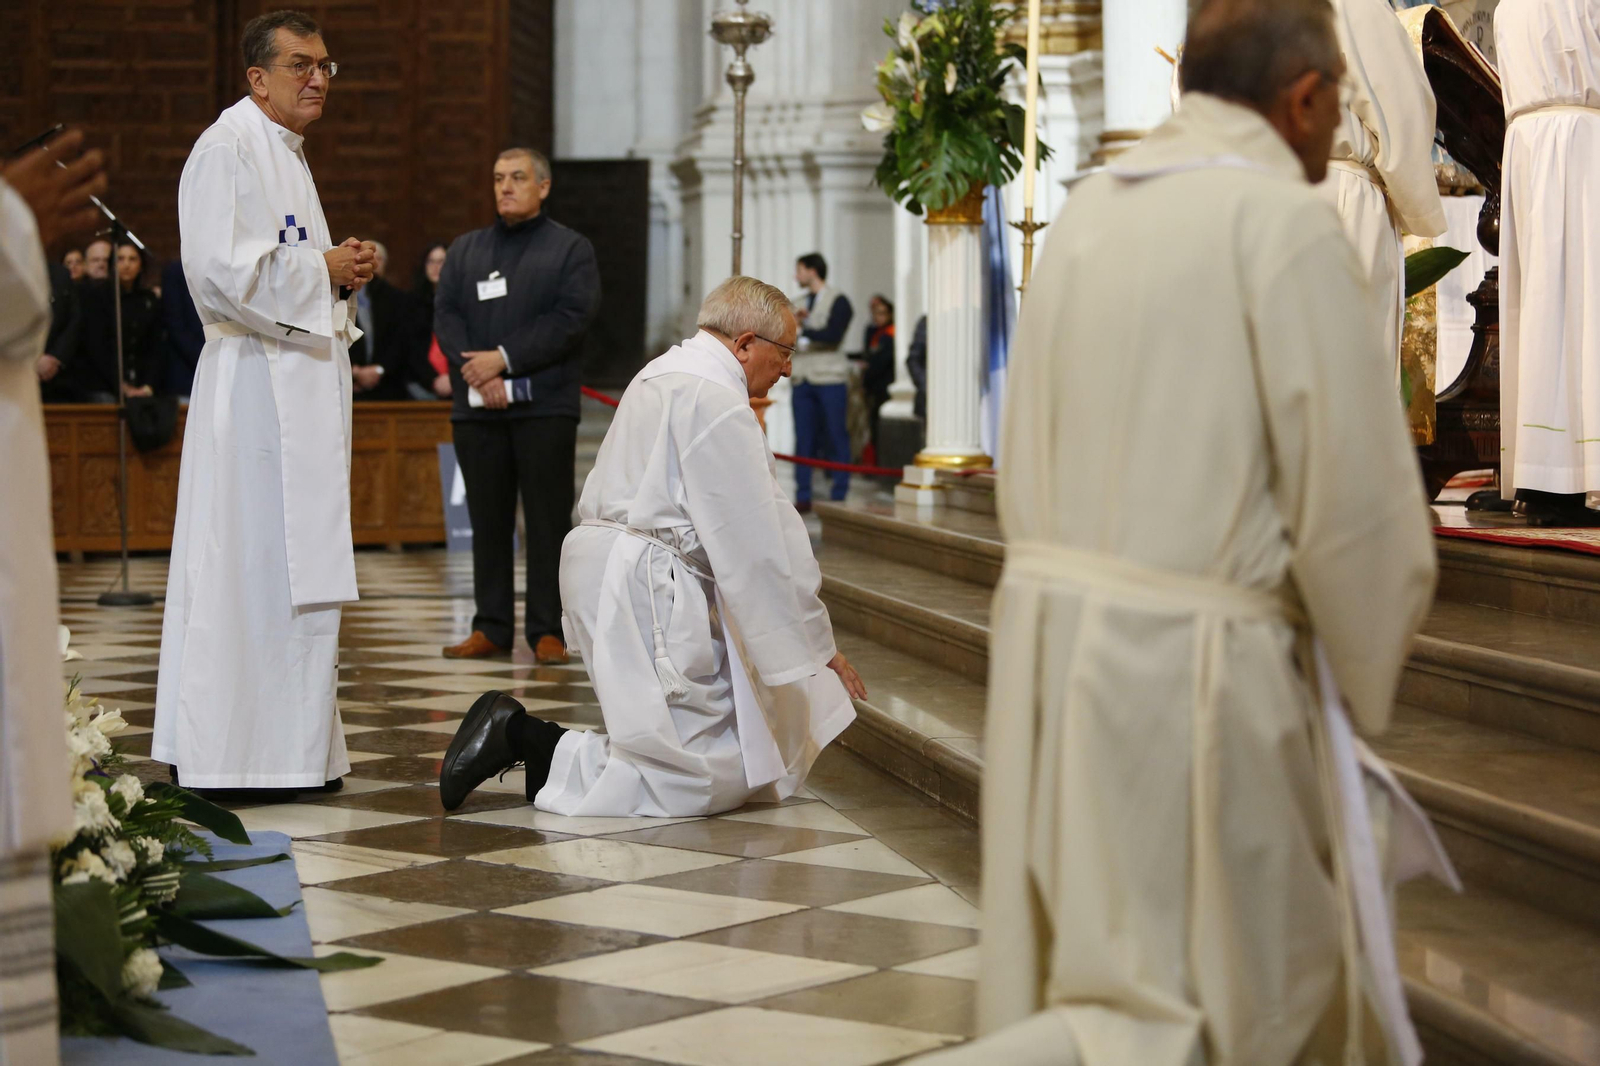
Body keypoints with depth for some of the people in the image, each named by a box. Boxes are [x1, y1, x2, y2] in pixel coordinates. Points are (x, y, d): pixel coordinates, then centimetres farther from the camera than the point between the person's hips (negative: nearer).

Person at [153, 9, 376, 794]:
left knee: (296, 570, 11)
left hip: (302, 385, 10)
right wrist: (323, 270, -13)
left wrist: (341, 274, 10)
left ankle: (294, 750, 16)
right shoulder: (228, 148, -10)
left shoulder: (287, 154, 21)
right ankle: (230, 757, -3)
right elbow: (221, 270, -21)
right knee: (254, 566, -9)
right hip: (257, 384, -10)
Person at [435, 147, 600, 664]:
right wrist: (478, 373, -10)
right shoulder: (465, 249, 18)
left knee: (548, 519, -3)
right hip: (476, 406, 4)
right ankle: (491, 627, 11)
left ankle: (547, 630, 2)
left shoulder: (571, 248, 6)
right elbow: (446, 316, 7)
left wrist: (504, 359, -14)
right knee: (487, 520, 5)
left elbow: (571, 317, -7)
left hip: (545, 407, -3)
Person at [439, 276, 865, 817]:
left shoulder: (666, 372, 19)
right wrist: (817, 645, -9)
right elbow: (760, 543, -16)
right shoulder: (717, 402, -14)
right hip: (649, 589, -11)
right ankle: (529, 743, -10)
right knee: (709, 779, -9)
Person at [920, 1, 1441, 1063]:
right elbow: (1358, 502, -14)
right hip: (1188, 659, -8)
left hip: (1051, 630, 8)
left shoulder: (1091, 210, 9)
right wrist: (1367, 687, 3)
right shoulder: (1285, 221, -12)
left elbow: (1031, 469, 13)